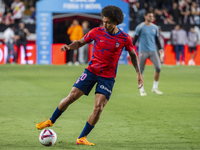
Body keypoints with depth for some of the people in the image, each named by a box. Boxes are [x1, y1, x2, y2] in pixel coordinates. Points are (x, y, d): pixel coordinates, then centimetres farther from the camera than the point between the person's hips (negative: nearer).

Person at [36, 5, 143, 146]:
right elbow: (81, 42, 7)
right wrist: (69, 46, -13)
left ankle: (82, 138, 0)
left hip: (107, 77, -1)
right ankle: (51, 121, 19)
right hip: (91, 71, 1)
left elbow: (133, 54, 10)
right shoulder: (97, 32, -5)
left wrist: (138, 73, 5)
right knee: (71, 97, -4)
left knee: (98, 108, -13)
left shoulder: (125, 38, -7)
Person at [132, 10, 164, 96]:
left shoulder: (155, 27, 10)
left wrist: (161, 50, 13)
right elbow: (135, 38, 2)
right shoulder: (140, 27, -2)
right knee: (141, 70, -1)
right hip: (143, 51, -3)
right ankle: (141, 90, 11)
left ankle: (155, 87, 4)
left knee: (158, 67, -10)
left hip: (153, 51, 3)